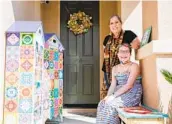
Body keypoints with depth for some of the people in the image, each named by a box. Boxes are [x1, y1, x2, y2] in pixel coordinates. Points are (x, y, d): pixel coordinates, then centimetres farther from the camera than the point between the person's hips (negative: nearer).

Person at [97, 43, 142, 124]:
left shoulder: (134, 66, -7)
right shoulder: (115, 68, 13)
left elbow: (129, 85, -16)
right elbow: (113, 85, 7)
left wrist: (113, 96, -21)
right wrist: (108, 96, -13)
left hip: (132, 95, -6)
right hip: (120, 94, 6)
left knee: (110, 104, -24)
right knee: (102, 103, -17)